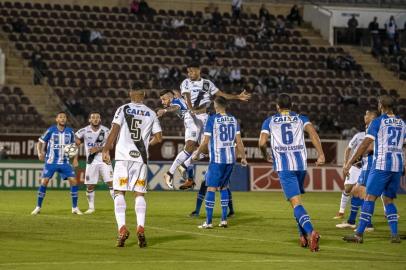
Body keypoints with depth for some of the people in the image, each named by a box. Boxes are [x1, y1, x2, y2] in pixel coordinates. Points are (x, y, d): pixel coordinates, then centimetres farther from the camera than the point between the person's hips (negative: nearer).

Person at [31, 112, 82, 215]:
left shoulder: (70, 131, 4)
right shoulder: (51, 130, -4)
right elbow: (40, 142, 1)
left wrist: (75, 158, 4)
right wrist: (40, 153, -16)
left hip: (65, 162, 2)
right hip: (51, 162, -2)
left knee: (74, 181, -9)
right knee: (44, 182, -11)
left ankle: (75, 208, 1)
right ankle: (38, 207, 2)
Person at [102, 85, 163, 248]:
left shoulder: (123, 109, 2)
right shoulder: (151, 114, 9)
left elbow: (114, 131, -6)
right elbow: (158, 138, 8)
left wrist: (106, 149, 1)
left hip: (123, 157, -2)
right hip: (141, 158, 2)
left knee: (119, 192, 2)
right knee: (139, 194, 7)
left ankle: (122, 228, -13)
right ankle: (140, 228, -9)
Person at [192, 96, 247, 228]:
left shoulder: (212, 119, -7)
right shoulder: (233, 120, 7)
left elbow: (205, 142, -7)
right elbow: (239, 141, 8)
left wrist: (197, 154, 7)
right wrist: (243, 158, 16)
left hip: (217, 159, -5)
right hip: (231, 159, 5)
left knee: (211, 188, -1)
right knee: (223, 188, 16)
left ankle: (209, 221, -4)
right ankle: (224, 220, 13)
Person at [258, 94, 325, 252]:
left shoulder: (269, 121, 14)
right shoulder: (301, 119, 17)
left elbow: (262, 143, 1)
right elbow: (312, 132, -3)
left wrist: (266, 157, 21)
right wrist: (321, 154, -8)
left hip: (283, 166, -3)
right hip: (301, 163, 3)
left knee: (296, 203, -11)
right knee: (297, 198, 24)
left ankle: (310, 232, -33)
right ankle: (303, 236, 22)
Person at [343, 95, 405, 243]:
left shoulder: (378, 122, -3)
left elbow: (365, 144, -9)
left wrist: (350, 163, -8)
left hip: (381, 164, -6)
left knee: (370, 197, -5)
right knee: (389, 200, 14)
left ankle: (359, 234, -8)